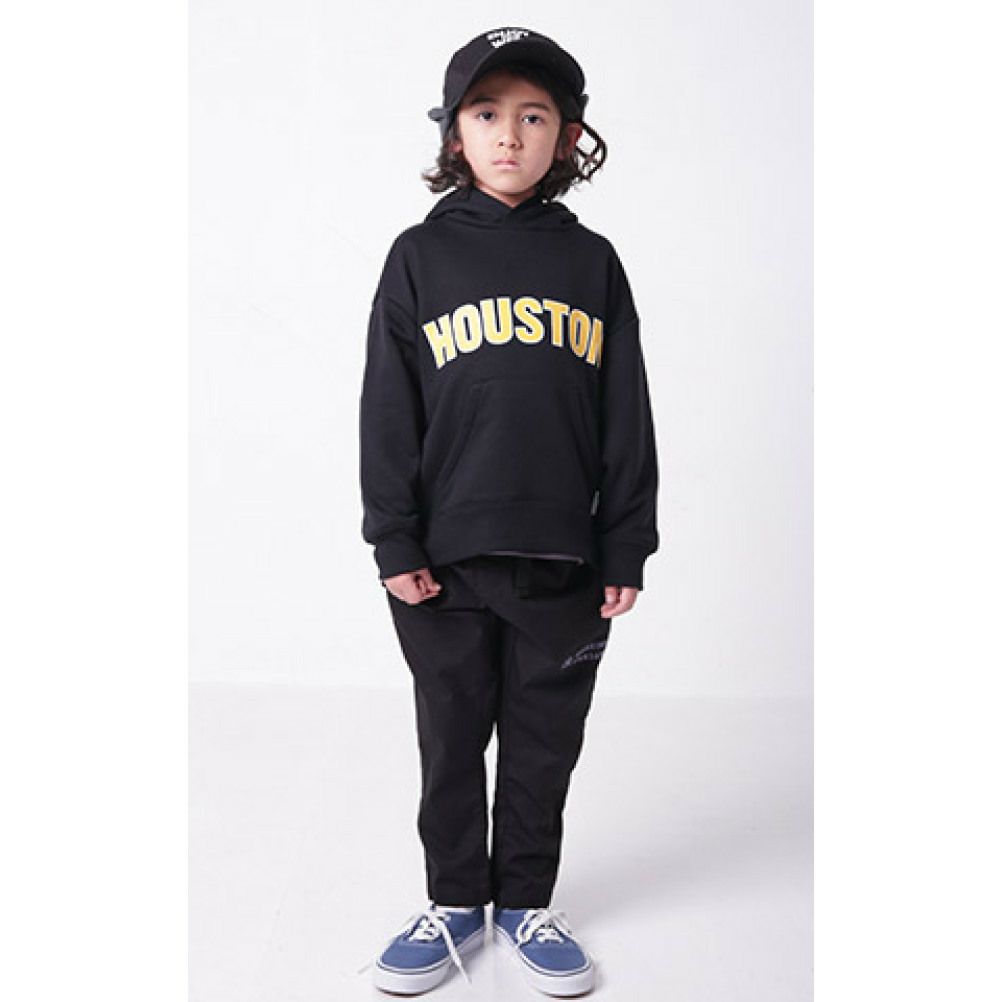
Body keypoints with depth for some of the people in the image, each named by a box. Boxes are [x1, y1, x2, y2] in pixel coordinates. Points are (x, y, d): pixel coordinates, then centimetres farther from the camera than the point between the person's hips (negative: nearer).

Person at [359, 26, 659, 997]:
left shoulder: (590, 261, 6)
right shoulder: (421, 255, 3)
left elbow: (627, 417, 5)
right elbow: (388, 408, 0)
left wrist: (625, 549, 1)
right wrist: (394, 542, -5)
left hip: (561, 558, 1)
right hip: (446, 557, 0)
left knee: (544, 744, 12)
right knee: (451, 740, 12)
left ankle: (525, 901, 31)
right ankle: (455, 901, 31)